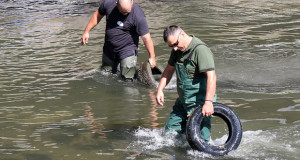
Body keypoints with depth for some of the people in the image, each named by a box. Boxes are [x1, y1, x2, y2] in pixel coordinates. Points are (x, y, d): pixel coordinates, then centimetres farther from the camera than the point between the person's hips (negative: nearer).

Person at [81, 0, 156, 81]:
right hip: (109, 49, 5)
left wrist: (152, 57, -19)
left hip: (127, 50, -5)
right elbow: (97, 15, 7)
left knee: (127, 79, -9)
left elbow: (146, 37, -21)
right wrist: (86, 31, 10)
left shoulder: (138, 16, -26)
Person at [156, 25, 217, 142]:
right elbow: (169, 70, 22)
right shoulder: (177, 50, 7)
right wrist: (160, 90, 10)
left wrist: (208, 102, -35)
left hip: (200, 103, -9)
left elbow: (211, 76, -28)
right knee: (170, 130, 14)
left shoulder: (200, 49, -20)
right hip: (183, 101, 9)